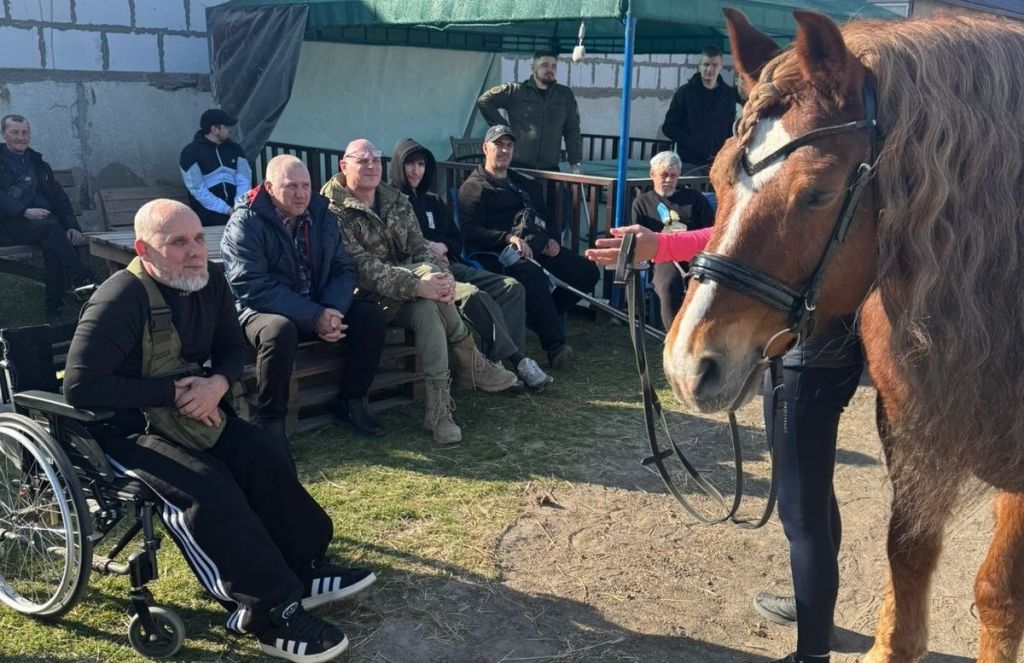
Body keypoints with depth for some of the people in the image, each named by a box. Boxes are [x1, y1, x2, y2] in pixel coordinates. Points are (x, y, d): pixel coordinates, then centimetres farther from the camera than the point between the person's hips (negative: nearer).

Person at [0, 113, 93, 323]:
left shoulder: (38, 163, 24)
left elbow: (59, 197, 17)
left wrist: (73, 227, 0)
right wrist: (25, 211, -22)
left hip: (45, 219, 4)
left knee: (54, 245, -31)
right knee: (51, 227, -34)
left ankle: (54, 307, -29)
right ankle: (83, 281, -36)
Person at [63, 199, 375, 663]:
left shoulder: (209, 283, 0)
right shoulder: (119, 302, -23)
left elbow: (232, 347, 10)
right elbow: (79, 388, -25)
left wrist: (217, 384, -14)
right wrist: (173, 390, -23)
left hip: (185, 412, 7)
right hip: (124, 428, -7)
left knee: (264, 455, -14)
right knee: (209, 488, -29)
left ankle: (305, 569, -5)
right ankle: (271, 614, -22)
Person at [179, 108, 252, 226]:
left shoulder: (234, 149, 15)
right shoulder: (191, 152, -1)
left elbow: (244, 180, 6)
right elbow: (197, 189, -8)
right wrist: (227, 210, -15)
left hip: (234, 209, 3)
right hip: (208, 212, -3)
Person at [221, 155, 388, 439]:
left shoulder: (322, 215, 3)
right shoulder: (245, 223, -15)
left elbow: (344, 269, 2)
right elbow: (253, 288, -24)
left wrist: (332, 310, -20)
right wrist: (314, 317, -29)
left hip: (320, 308, 6)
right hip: (263, 310, -6)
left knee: (370, 317, -14)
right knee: (280, 330, -38)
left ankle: (351, 403, 4)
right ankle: (271, 421, -19)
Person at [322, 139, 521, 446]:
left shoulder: (397, 201, 10)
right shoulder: (334, 210, -11)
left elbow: (420, 249, 2)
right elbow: (361, 268, -22)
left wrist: (442, 277, -22)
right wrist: (418, 284, -33)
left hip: (403, 298, 5)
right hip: (367, 297, -5)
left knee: (428, 309, -29)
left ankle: (439, 407, -23)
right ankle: (469, 361, -22)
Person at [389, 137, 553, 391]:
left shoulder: (433, 202, 25)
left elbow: (457, 240, 24)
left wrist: (441, 247, 2)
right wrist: (425, 250, -11)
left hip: (449, 265, 8)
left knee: (512, 287, -11)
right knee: (475, 295, -34)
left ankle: (500, 360, -24)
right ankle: (517, 361, -30)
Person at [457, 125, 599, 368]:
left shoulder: (524, 184, 30)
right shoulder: (473, 187, 7)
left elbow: (547, 217, 32)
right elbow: (471, 232, -7)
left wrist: (553, 238, 8)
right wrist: (508, 238, -20)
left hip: (539, 248, 7)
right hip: (501, 253, -7)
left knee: (588, 273, -7)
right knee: (533, 274, -39)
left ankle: (541, 316, 6)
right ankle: (555, 346, -38)